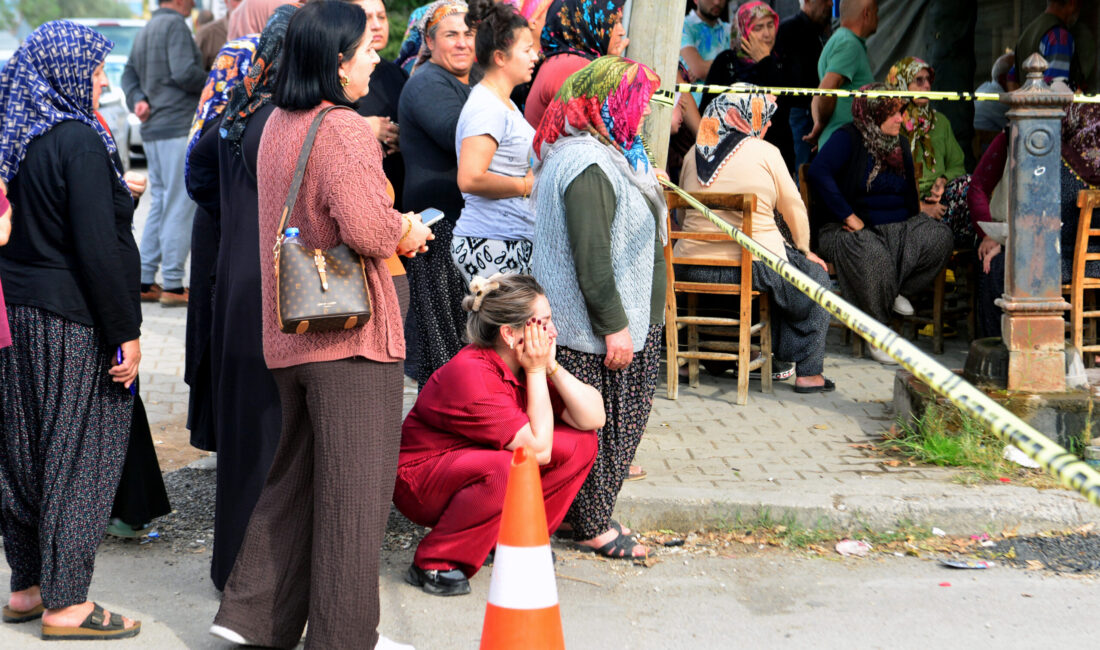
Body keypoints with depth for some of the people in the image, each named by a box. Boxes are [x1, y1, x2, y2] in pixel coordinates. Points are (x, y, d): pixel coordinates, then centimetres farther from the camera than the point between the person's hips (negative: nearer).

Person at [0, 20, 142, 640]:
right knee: (79, 456, 0)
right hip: (71, 324, -8)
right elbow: (98, 249, -20)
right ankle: (66, 604, 6)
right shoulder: (79, 143, -16)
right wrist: (126, 332, -15)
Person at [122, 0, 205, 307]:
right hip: (178, 126, -9)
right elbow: (185, 73, -20)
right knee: (180, 206, -7)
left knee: (160, 205, 13)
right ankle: (172, 284, -7)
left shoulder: (145, 30, 19)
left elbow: (129, 74, 19)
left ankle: (144, 281, 14)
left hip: (153, 130, 9)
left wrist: (137, 99, 2)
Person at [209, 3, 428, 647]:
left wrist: (394, 229, 11)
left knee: (295, 474, 19)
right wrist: (406, 230, -6)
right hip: (351, 330, -8)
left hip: (290, 331, 8)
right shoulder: (346, 131, -17)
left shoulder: (277, 125, 10)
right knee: (354, 486, 2)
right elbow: (368, 227, -27)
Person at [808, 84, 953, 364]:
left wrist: (921, 210, 4)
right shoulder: (847, 139, -6)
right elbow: (818, 173, -24)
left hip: (899, 226, 6)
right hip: (858, 228, -6)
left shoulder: (900, 144, 17)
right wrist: (848, 216, -26)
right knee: (872, 254, -40)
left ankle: (896, 289, -2)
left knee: (939, 235, -23)